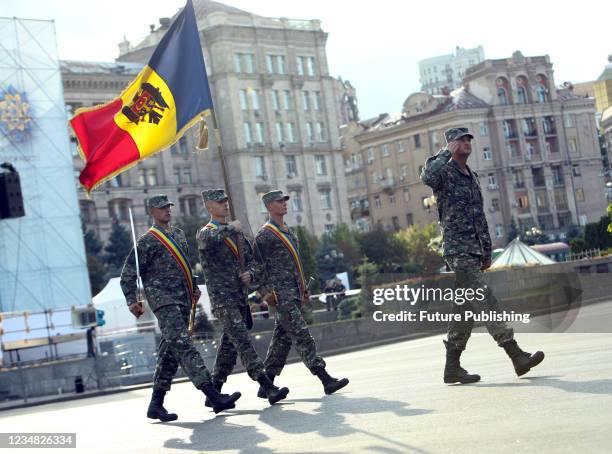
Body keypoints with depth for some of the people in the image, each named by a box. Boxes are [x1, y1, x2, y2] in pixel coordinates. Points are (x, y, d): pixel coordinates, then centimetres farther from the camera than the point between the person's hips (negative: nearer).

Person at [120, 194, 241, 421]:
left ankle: (156, 405, 15)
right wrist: (132, 301, -10)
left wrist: (194, 287, 21)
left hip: (183, 301, 8)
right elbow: (128, 275, -2)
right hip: (163, 301, -8)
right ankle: (214, 396, -28)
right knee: (183, 346, -17)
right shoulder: (147, 241, -2)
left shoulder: (179, 234, 19)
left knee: (170, 352, 8)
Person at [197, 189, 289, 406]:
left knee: (230, 344, 10)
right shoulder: (205, 232, -4)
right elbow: (209, 240, -31)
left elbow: (250, 257, 21)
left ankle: (214, 392, 18)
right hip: (222, 298, -8)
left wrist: (249, 273, 0)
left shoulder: (236, 231, 18)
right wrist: (230, 228, -20)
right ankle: (268, 388, -21)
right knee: (242, 341, -14)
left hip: (240, 296, 8)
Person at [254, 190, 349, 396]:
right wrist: (266, 292, -15)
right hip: (281, 294, -9)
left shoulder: (289, 231, 20)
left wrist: (304, 289, 22)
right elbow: (259, 266, -9)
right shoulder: (264, 235, -6)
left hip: (294, 293, 9)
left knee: (282, 337, 9)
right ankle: (325, 379, -16)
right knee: (301, 335, -12)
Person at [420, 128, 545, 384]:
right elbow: (427, 177, -31)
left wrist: (487, 252, 22)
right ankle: (518, 357, -15)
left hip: (474, 252, 9)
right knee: (485, 302, -12)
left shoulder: (472, 176, 20)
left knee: (465, 309, 8)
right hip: (458, 250, -9)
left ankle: (452, 368, 13)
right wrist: (446, 153, -16)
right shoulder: (443, 173, -4)